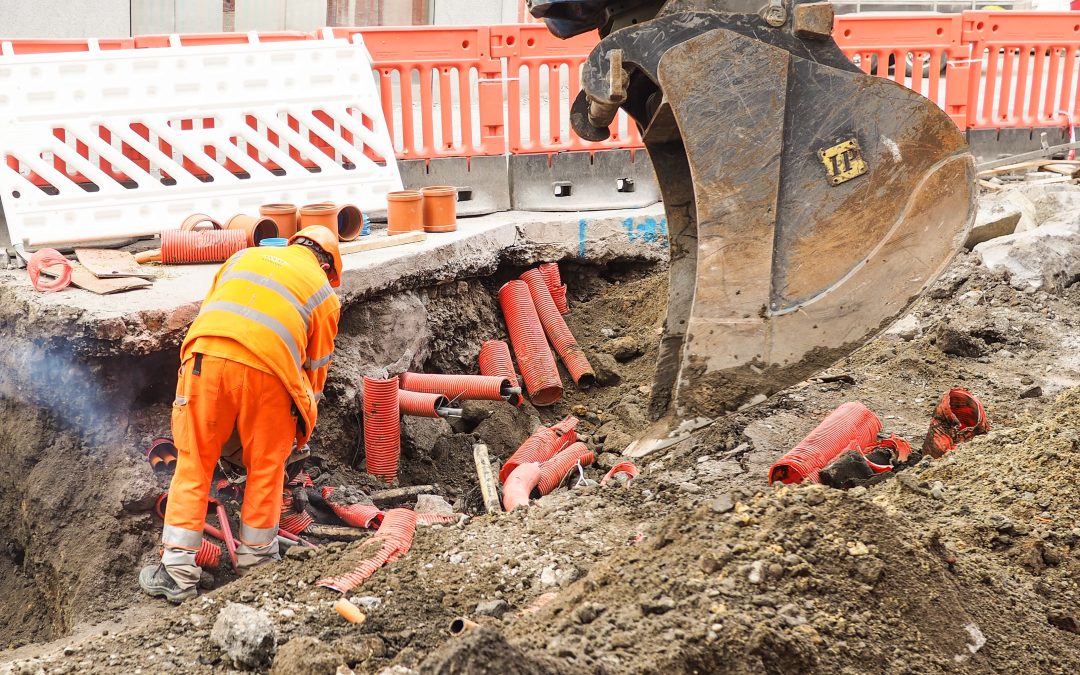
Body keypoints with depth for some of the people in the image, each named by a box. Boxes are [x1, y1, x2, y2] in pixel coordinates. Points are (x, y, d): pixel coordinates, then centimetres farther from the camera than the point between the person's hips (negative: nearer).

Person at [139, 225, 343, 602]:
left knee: (194, 466, 10)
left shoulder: (246, 256, 28)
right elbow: (315, 368, 23)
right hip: (266, 372, -2)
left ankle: (177, 573, 12)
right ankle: (254, 559, 28)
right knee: (266, 468, 18)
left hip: (206, 357, 2)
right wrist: (302, 430, 34)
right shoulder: (324, 293, 21)